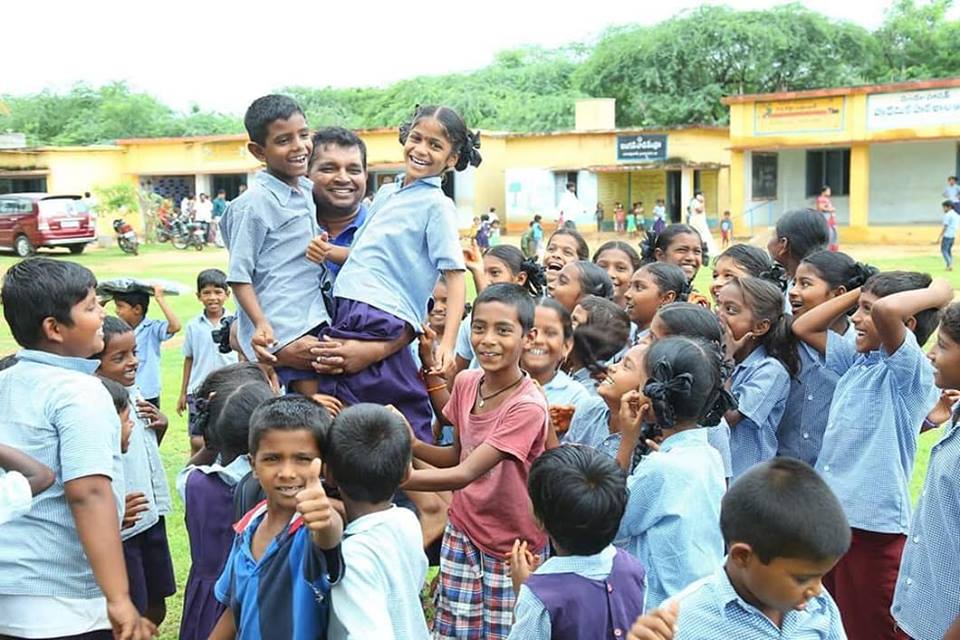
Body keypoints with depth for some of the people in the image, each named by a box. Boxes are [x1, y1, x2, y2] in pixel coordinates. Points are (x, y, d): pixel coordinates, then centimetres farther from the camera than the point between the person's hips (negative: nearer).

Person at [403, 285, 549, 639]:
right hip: (462, 533, 5)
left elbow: (466, 474, -29)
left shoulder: (528, 406, -24)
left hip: (513, 547, -5)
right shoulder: (465, 382, -4)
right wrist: (410, 443, -11)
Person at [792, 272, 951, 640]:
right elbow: (804, 328, 18)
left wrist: (938, 292, -16)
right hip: (831, 515, 8)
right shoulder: (858, 361, 10)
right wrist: (859, 291, 11)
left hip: (874, 526, -8)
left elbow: (886, 310, -33)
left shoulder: (911, 370, -14)